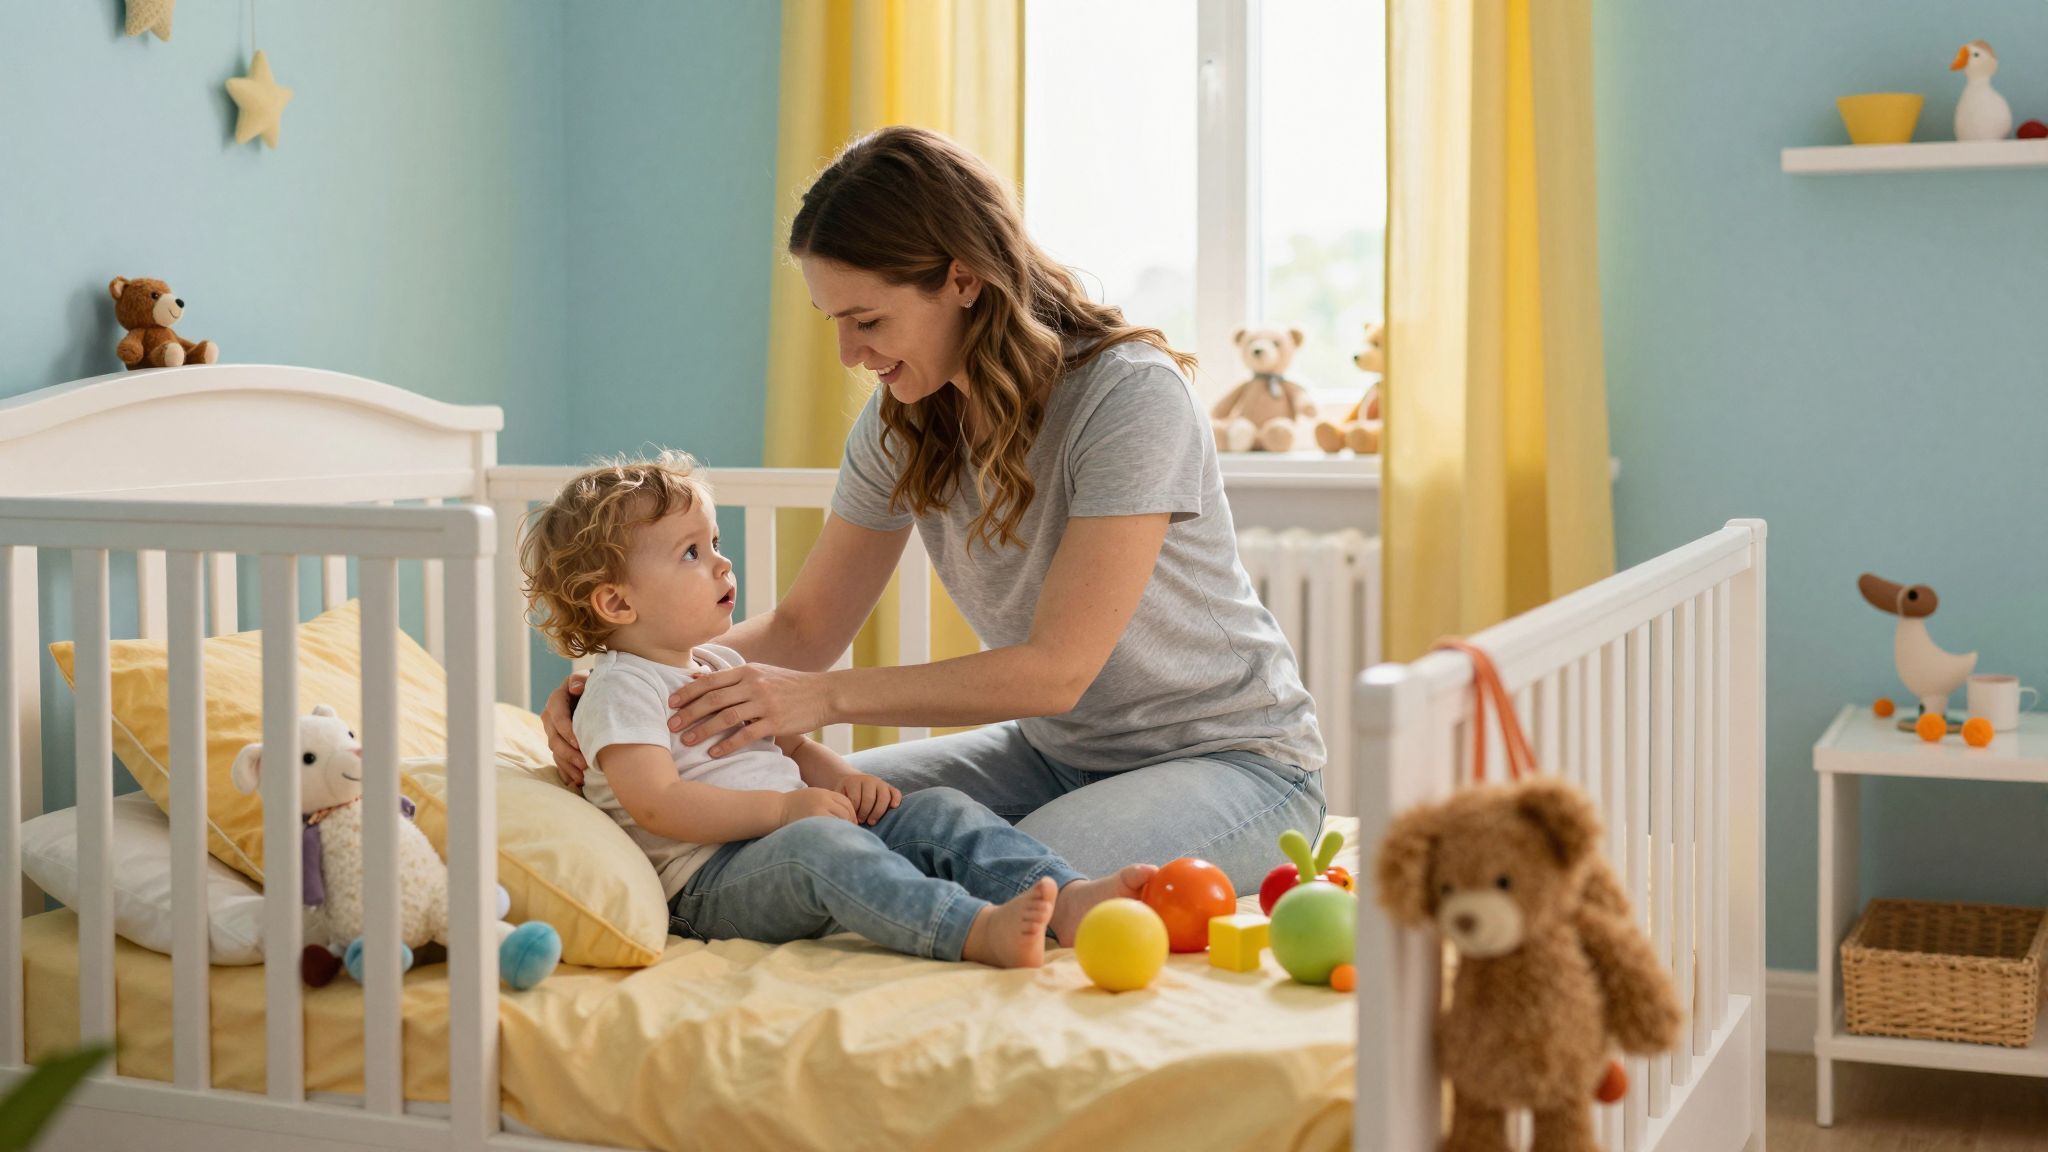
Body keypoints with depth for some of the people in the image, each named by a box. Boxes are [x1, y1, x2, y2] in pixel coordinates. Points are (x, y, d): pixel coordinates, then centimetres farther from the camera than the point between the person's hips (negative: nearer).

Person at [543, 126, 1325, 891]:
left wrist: (827, 696, -34)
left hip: (1229, 756, -6)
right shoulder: (903, 420, -3)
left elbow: (1056, 670, -29)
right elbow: (805, 627, 2)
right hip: (1055, 749, 6)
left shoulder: (1130, 393, -25)